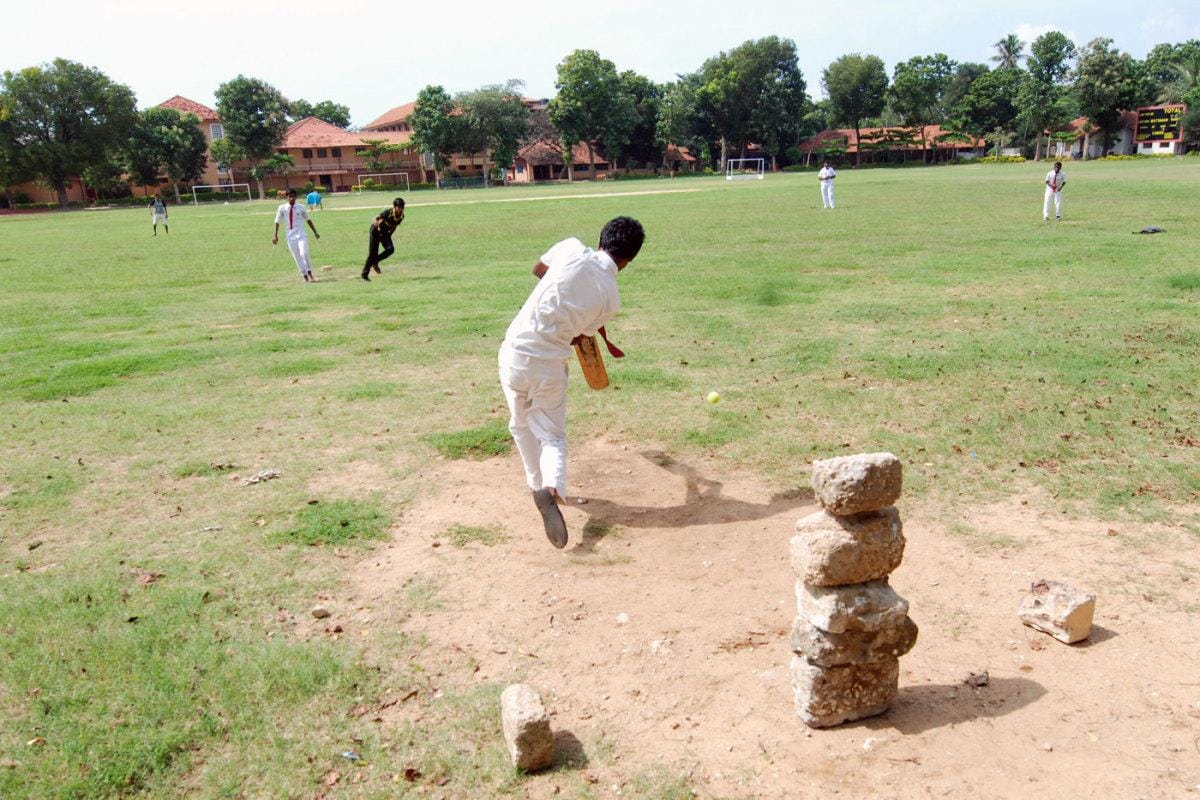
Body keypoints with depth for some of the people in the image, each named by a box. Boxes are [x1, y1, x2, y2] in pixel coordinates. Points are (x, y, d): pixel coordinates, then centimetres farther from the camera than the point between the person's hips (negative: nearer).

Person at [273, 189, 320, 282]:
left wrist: (315, 232, 19)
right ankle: (305, 276, 8)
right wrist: (276, 236, 0)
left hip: (301, 235, -1)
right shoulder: (282, 208, 0)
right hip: (290, 236, 1)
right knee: (297, 257, 1)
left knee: (304, 253, -20)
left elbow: (308, 220, 14)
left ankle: (309, 274, -9)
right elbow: (277, 222, 4)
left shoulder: (301, 208, 2)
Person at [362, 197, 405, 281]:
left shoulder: (401, 216, -12)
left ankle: (375, 262, 6)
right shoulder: (387, 212, -29)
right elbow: (376, 219, -18)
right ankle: (365, 274, 6)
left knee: (390, 249, -18)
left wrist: (390, 234, 7)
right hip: (376, 231, -5)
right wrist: (377, 222, -40)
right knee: (373, 253, -5)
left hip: (386, 233, 5)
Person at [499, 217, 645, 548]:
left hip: (515, 354, 1)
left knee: (521, 425, 24)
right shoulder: (611, 298, -4)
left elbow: (538, 269, 13)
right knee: (553, 435, 13)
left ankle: (538, 486, 35)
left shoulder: (572, 248, -7)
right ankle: (552, 488, -15)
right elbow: (578, 336, 8)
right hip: (550, 367, -1)